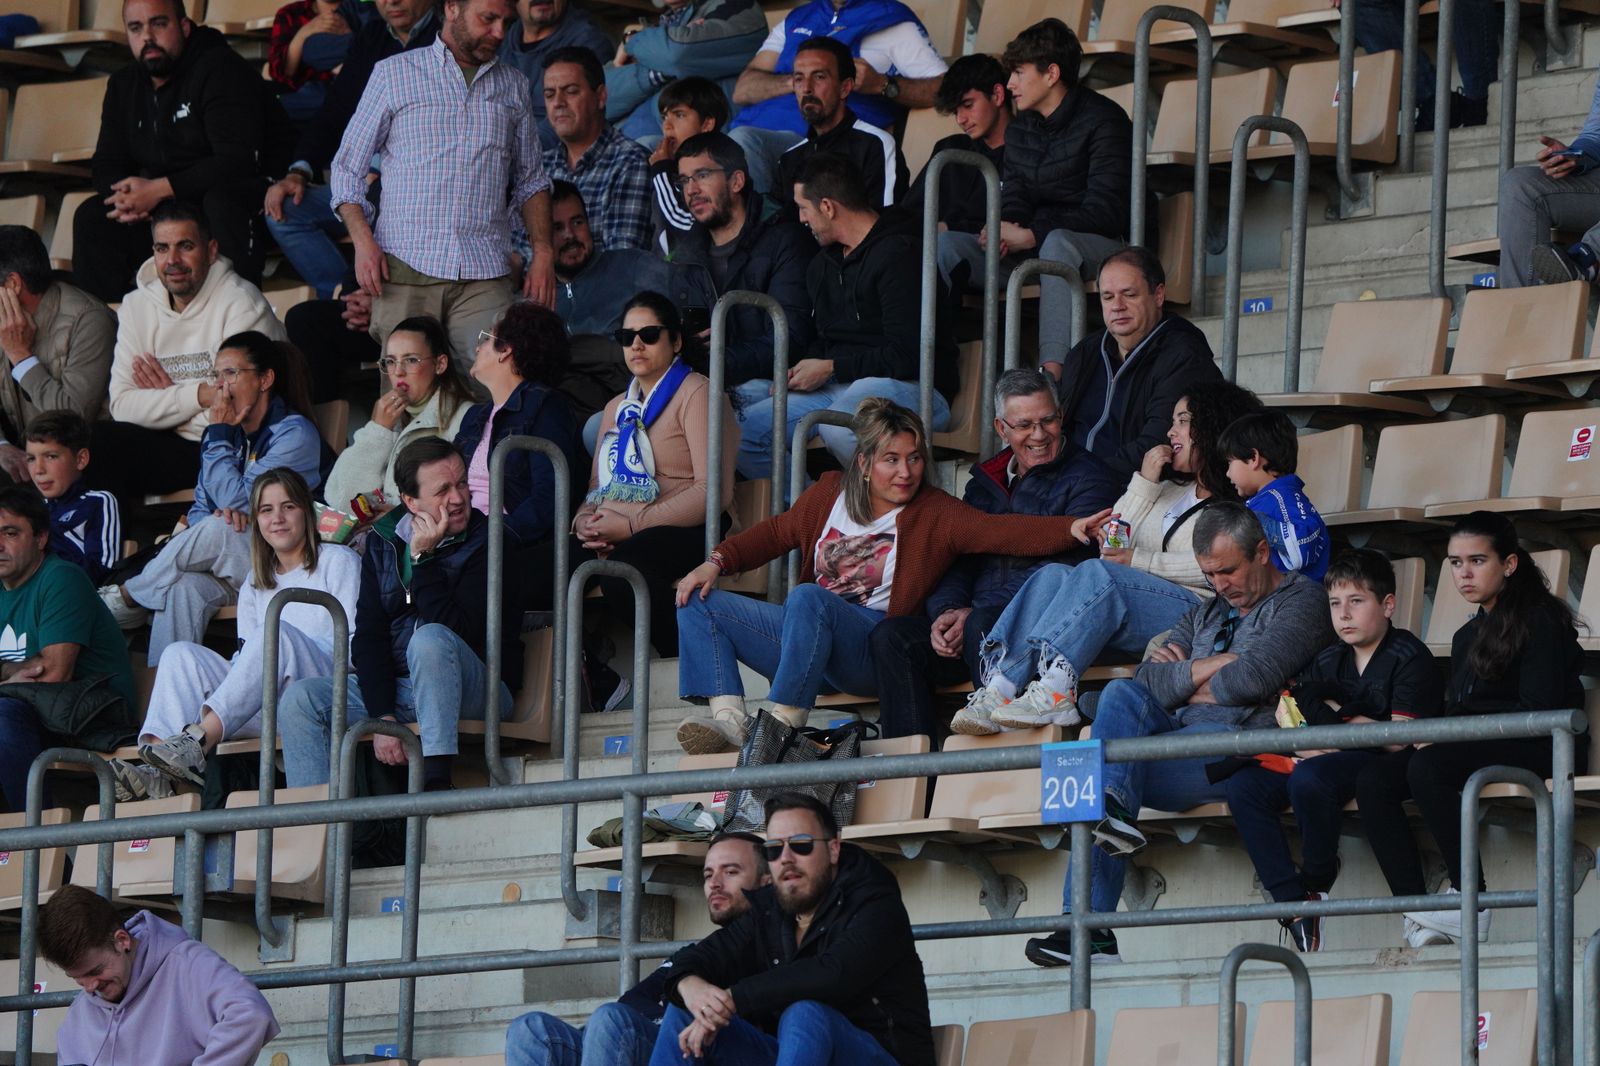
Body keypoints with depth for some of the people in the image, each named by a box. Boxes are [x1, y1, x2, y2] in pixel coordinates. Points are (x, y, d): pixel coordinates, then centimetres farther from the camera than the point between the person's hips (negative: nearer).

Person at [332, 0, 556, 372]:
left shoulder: (512, 87, 18)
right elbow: (348, 167, 9)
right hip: (407, 267, -2)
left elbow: (529, 180, 23)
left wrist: (543, 252, 7)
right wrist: (363, 241, -6)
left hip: (486, 272, 2)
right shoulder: (394, 74, 9)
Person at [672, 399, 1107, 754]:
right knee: (699, 603, -3)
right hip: (805, 634, 6)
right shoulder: (829, 494, 14)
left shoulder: (936, 514, 0)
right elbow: (776, 533, 24)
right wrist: (717, 562, 9)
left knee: (807, 598, -36)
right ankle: (730, 719, -23)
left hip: (872, 650, -6)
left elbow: (1004, 532, -14)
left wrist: (1073, 529, -30)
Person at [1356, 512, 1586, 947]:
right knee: (1373, 780, -16)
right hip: (1473, 746, 8)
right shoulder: (1468, 636, 23)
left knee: (1428, 768, -34)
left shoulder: (1541, 621, -4)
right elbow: (1455, 712, 17)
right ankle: (1416, 915, -27)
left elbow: (1540, 711, -14)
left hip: (1539, 749, -8)